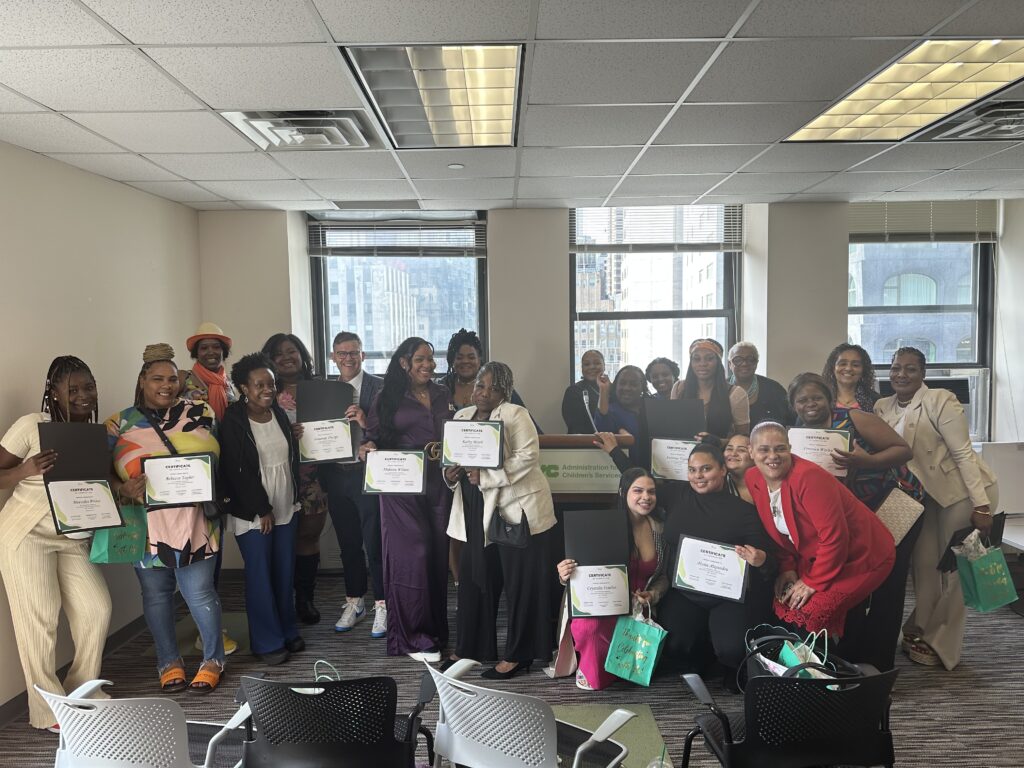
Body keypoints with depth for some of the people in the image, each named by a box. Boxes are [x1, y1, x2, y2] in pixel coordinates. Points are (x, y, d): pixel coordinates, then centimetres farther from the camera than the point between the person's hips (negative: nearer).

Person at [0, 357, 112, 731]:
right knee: (38, 618, -2)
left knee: (97, 608, 2)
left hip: (72, 540, 5)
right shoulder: (31, 425, -11)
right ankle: (48, 710, 13)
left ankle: (82, 690, 22)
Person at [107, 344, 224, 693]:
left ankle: (213, 660, 22)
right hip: (146, 527, 1)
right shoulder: (121, 423, 3)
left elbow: (215, 458, 9)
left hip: (193, 523, -1)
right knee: (156, 595, 12)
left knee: (199, 593, 3)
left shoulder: (200, 413, 3)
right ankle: (169, 662, 29)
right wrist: (123, 490, -17)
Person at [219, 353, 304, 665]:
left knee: (285, 572, 11)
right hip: (252, 513, -5)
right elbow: (237, 471, -14)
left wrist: (295, 498, 10)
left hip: (285, 508, 5)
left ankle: (287, 631, 25)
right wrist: (262, 509, -14)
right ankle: (267, 642, 11)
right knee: (260, 575, 0)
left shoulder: (280, 414, 6)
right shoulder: (233, 422, -12)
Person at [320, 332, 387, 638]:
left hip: (367, 474, -4)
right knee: (348, 544, 14)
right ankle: (354, 603, 28)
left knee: (375, 543, 0)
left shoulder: (379, 387, -4)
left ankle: (382, 606, 14)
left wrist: (366, 423, -28)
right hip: (336, 476, 4)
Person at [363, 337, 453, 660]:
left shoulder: (443, 395, 12)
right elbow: (374, 437, 2)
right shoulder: (387, 398, 3)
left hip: (438, 483, 4)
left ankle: (435, 627, 22)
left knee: (437, 554, 8)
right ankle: (413, 636, 3)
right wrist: (368, 447, -19)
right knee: (412, 555, -6)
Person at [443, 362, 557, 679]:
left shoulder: (515, 415, -8)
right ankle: (469, 647, 27)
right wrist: (449, 474, -6)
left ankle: (518, 655, 13)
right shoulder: (461, 416, 12)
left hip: (516, 510, -6)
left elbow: (528, 456, -19)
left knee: (520, 584, 2)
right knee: (474, 579, 12)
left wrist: (486, 476, -23)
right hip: (478, 513, 7)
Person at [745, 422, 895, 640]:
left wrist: (813, 582, -18)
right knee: (782, 607, -4)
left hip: (859, 556, -7)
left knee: (807, 616, -19)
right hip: (813, 557, 7)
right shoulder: (753, 479, -6)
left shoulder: (808, 477, -28)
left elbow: (834, 538, -26)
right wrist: (787, 567, -2)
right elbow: (778, 531, 8)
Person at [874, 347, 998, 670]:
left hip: (963, 490, -6)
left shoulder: (940, 400, -18)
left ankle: (940, 643, 15)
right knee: (924, 564, 9)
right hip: (926, 493, 6)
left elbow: (963, 453, -19)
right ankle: (920, 630, 25)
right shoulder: (883, 408, 1)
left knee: (956, 567, 3)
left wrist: (980, 505, -21)